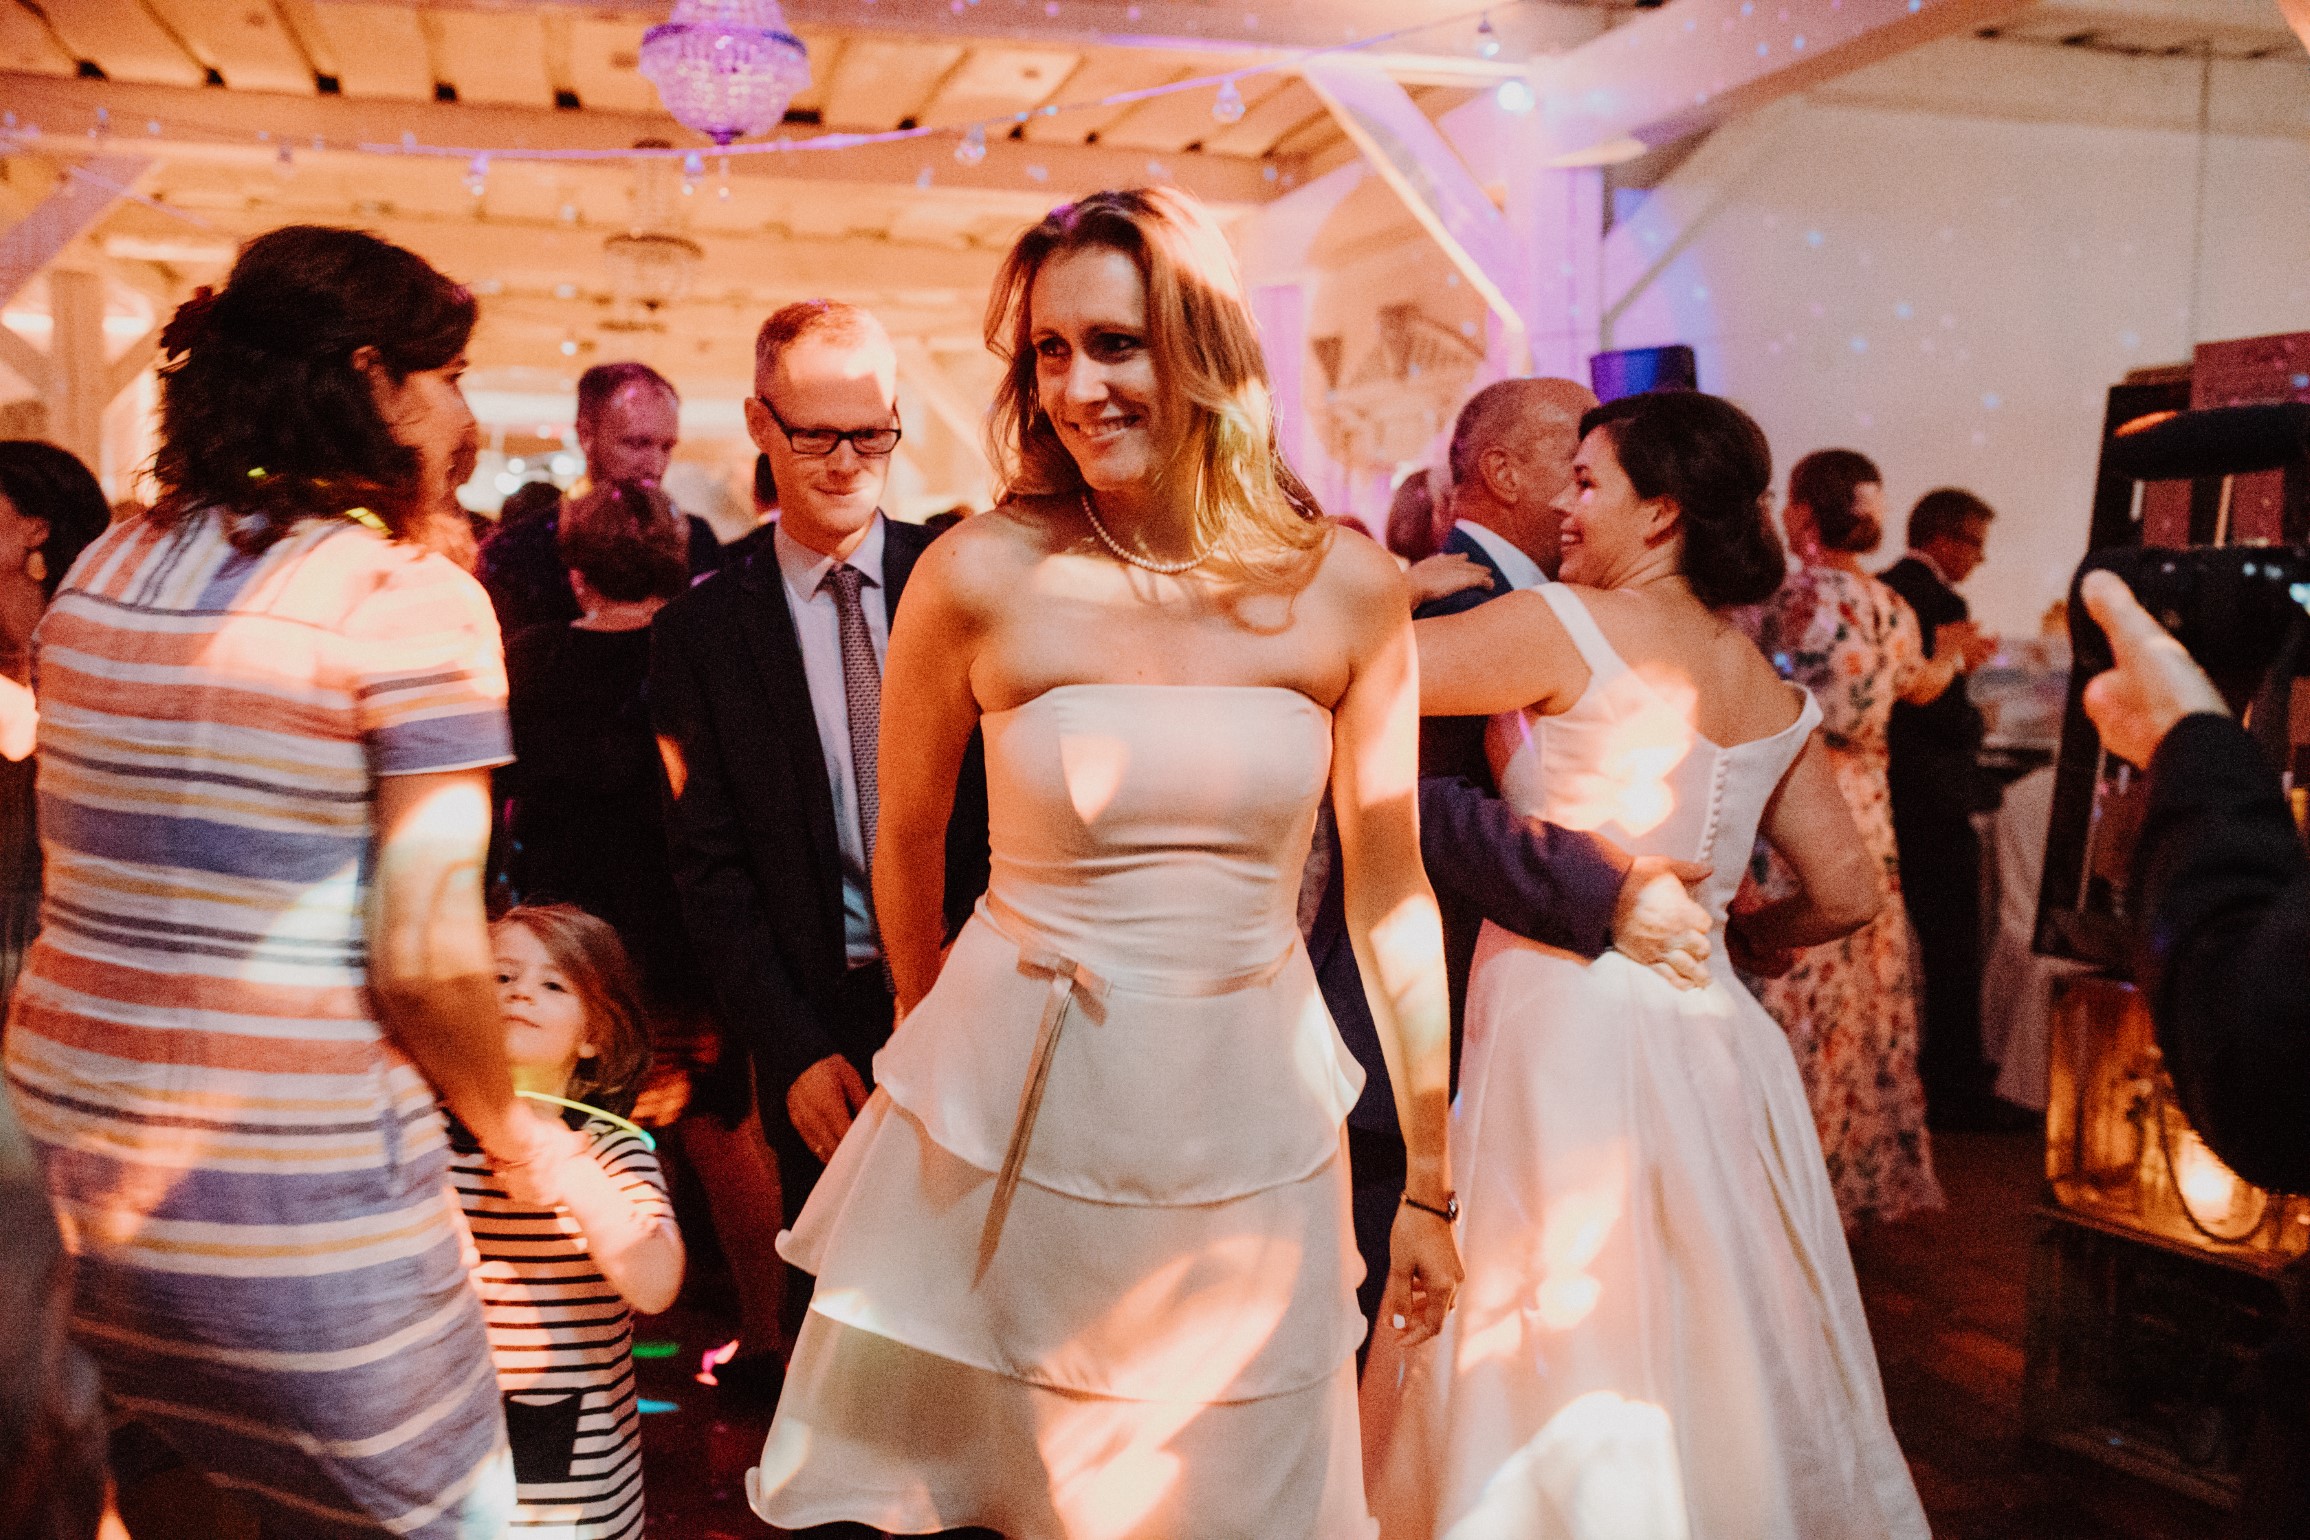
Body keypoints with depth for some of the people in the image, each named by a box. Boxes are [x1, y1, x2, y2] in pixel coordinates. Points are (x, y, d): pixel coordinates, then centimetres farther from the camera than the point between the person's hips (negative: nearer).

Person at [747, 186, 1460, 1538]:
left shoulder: (1348, 588, -6)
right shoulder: (982, 577, -11)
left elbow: (1391, 887, 0)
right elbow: (909, 839, 4)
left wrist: (1432, 1185, 3)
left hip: (1250, 1135, 2)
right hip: (1016, 1123, -1)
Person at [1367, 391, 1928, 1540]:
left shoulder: (1566, 627, -10)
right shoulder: (1772, 695, 10)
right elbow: (1848, 892, 13)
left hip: (1568, 1023, -7)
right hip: (1707, 1027, 7)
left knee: (1573, 1361, 6)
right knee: (1711, 1358, 20)